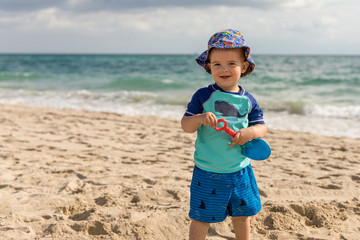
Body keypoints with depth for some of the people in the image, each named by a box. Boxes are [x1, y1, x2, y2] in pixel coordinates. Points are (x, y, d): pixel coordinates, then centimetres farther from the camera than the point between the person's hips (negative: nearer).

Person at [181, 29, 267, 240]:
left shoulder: (248, 100, 1)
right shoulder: (203, 96, -7)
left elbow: (262, 126, 5)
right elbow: (186, 126, -7)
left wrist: (251, 132, -16)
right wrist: (200, 118, -28)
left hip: (240, 170, 3)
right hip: (208, 173, -3)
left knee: (242, 215, 20)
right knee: (201, 218, 6)